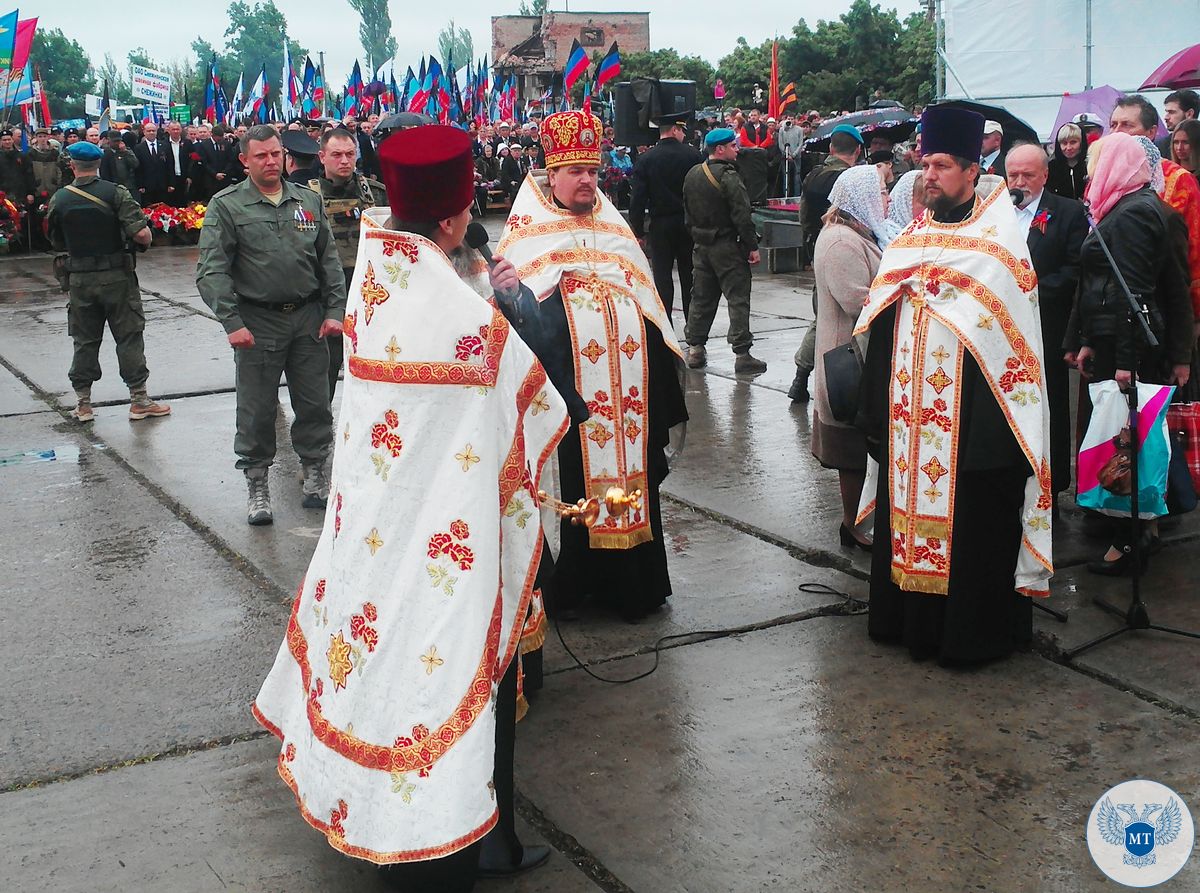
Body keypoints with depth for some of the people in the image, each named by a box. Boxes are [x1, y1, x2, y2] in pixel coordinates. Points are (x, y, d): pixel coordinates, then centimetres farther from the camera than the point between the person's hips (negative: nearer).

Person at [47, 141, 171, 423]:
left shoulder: (59, 199, 1)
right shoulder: (115, 193, -9)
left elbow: (57, 243, 11)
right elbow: (141, 233, -18)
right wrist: (146, 241, 4)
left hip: (80, 278, 3)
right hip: (116, 276, -3)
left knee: (84, 341, 11)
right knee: (129, 337, 5)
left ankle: (83, 403, 16)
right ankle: (139, 400, 8)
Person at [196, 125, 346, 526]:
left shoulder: (309, 200, 10)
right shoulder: (227, 206, -1)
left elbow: (329, 259, 12)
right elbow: (212, 271, -6)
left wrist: (335, 310, 2)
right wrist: (232, 323, -14)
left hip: (308, 318, 3)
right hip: (257, 322, -3)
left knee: (315, 402, 8)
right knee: (257, 409, 3)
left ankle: (314, 471, 25)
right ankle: (257, 484, 16)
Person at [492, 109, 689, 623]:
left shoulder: (614, 228, 17)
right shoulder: (529, 232, 1)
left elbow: (645, 303, 21)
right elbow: (515, 305, -8)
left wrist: (660, 383, 17)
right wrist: (506, 291, -33)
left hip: (627, 385, 5)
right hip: (568, 389, -5)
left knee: (629, 467, 7)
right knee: (571, 478, -3)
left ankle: (628, 581, 16)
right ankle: (568, 581, 9)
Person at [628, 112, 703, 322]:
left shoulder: (646, 159, -4)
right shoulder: (693, 155, -4)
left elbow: (638, 198, -7)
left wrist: (638, 231, -1)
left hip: (660, 226, -1)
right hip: (690, 224, 1)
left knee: (662, 275, 3)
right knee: (689, 275, 10)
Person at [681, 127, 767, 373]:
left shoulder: (692, 174, 8)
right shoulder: (728, 177, -16)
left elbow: (688, 212, 15)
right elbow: (742, 216, -18)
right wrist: (752, 246, -13)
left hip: (701, 245, 7)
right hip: (727, 246, -7)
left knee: (701, 297, 14)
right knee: (738, 298, -4)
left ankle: (695, 348, 16)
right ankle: (742, 354, -5)